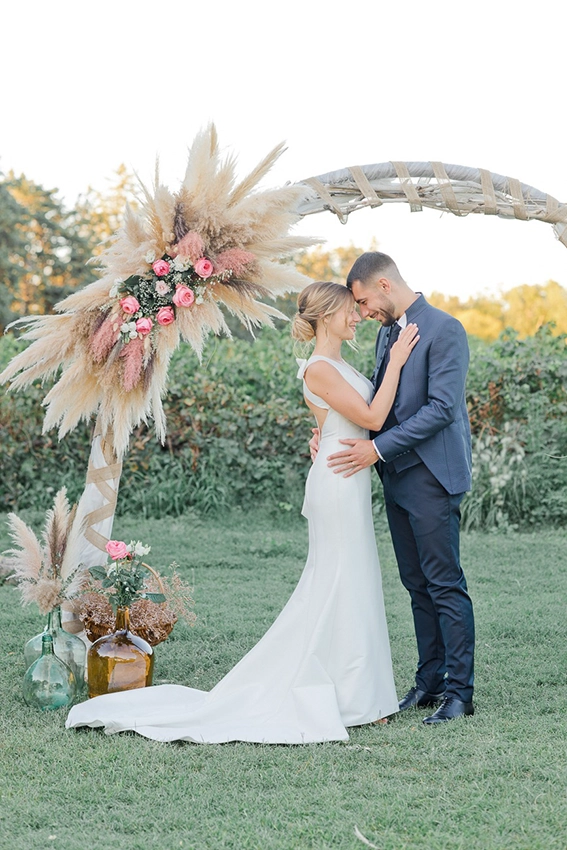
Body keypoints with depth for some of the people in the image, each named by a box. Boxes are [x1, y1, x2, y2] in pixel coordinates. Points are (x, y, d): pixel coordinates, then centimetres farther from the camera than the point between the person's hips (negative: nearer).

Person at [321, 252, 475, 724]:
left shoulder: (444, 330, -12)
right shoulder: (388, 332, 15)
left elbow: (441, 407, -19)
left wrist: (378, 447, -19)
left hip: (432, 477, -9)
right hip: (397, 477, 9)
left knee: (445, 584, -5)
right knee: (418, 585, 12)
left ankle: (459, 690, 1)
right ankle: (430, 681, 20)